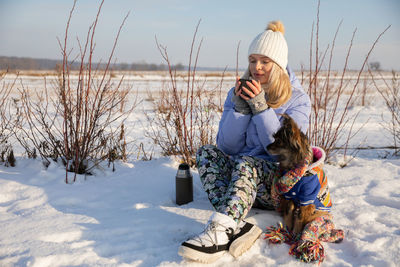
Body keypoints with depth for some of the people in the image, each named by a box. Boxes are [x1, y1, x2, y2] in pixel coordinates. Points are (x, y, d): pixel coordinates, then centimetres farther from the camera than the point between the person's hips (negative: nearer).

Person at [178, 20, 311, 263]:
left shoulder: (297, 100, -2)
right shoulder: (239, 94, 7)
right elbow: (227, 146, -1)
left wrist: (260, 107, -21)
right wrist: (239, 107, -15)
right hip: (238, 178, 4)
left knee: (247, 162, -33)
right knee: (207, 152, -22)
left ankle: (220, 232, -50)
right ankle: (238, 227, -41)